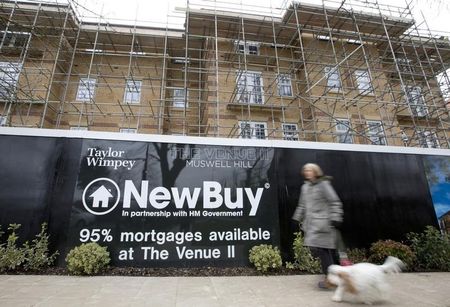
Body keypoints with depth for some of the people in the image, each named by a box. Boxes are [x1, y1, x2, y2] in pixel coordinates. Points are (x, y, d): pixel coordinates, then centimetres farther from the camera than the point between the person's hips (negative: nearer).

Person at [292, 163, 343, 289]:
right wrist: (298, 218, 23)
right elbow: (302, 205, 23)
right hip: (311, 224, 7)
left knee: (319, 247, -12)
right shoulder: (305, 187, 16)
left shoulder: (323, 184, -6)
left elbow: (335, 202, -8)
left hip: (323, 223, -7)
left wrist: (335, 218, -14)